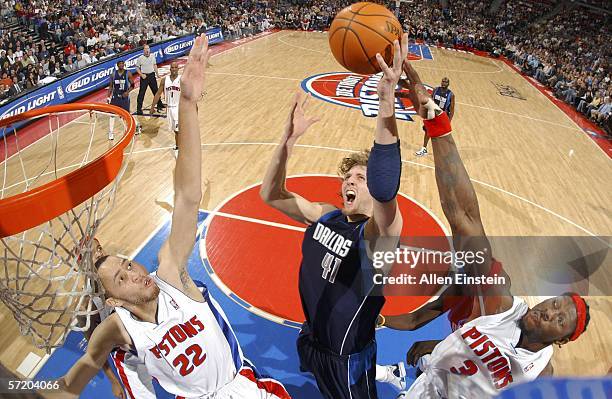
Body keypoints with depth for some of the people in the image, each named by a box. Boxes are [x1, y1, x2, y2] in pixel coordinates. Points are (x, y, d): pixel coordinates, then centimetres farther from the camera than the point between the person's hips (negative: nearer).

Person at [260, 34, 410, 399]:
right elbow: (270, 194, -9)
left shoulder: (380, 233, -28)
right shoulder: (325, 215, -9)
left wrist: (387, 102, -61)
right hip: (310, 343, 6)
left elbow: (384, 188, -51)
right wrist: (289, 139, -23)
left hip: (348, 361, -5)